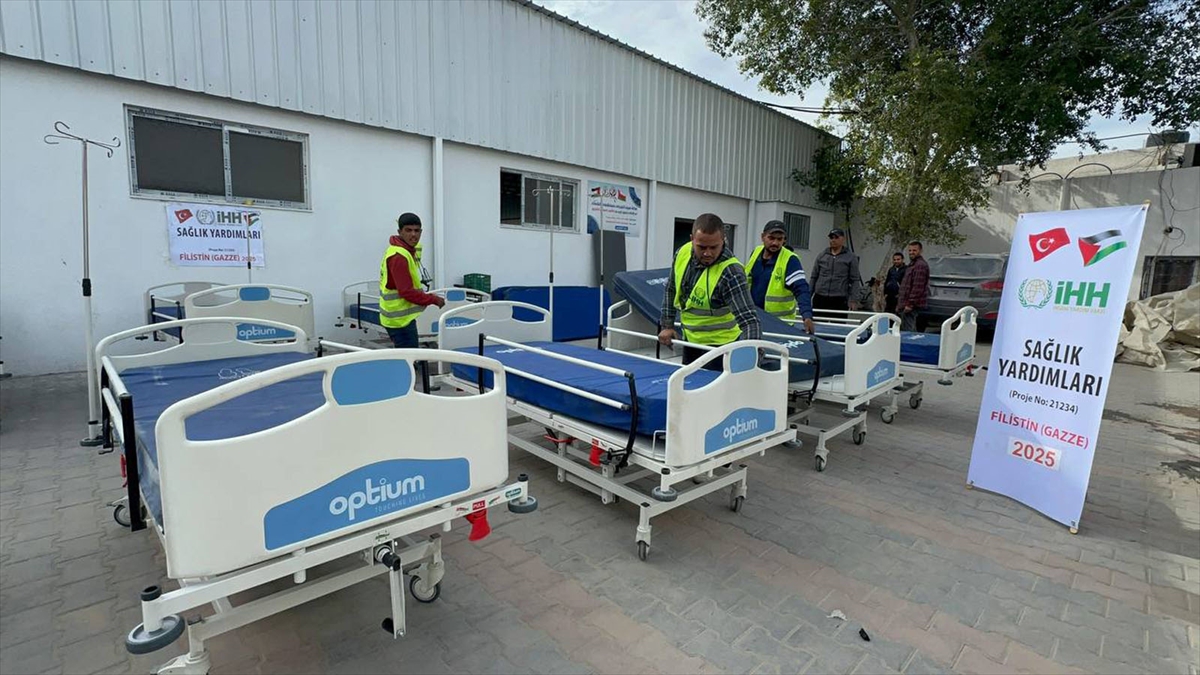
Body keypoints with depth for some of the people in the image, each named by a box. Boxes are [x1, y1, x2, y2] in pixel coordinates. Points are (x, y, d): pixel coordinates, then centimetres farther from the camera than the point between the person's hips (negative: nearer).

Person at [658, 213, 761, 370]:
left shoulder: (730, 272, -28)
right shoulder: (682, 253, -10)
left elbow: (749, 321, -33)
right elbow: (671, 290, 8)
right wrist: (667, 325, 3)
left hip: (718, 347, -6)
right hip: (690, 341, 6)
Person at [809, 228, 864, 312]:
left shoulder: (851, 258, 5)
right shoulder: (821, 256, 13)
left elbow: (855, 280, 1)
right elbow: (814, 277, 15)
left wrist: (853, 300, -7)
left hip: (839, 301, -2)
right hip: (820, 299, 3)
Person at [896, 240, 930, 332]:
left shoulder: (920, 265, -14)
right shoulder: (912, 264, 20)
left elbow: (918, 287, -21)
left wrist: (910, 304, -22)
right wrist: (901, 303, 23)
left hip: (911, 305, -11)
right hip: (906, 304, 11)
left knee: (908, 330, -10)